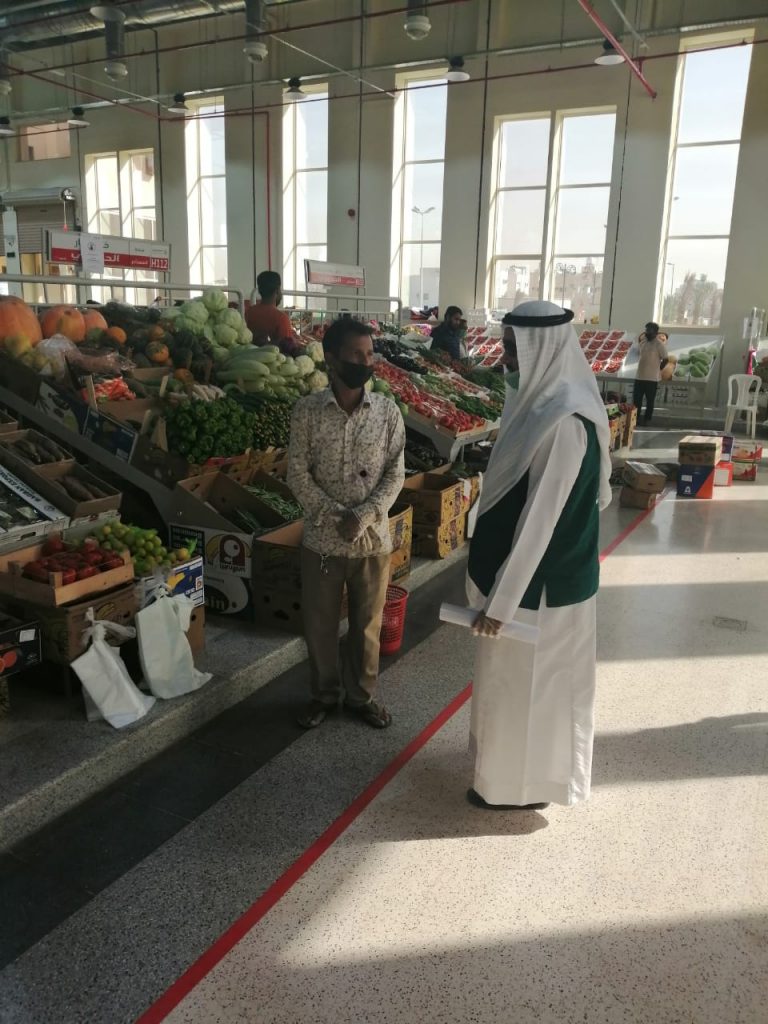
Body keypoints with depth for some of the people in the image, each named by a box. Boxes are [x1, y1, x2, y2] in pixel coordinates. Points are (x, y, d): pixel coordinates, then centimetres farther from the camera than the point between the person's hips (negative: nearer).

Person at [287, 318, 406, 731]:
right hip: (321, 540, 0)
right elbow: (298, 475, -7)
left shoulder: (387, 411, -4)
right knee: (319, 624, 14)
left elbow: (395, 474, -4)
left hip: (373, 540, 1)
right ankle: (325, 693, 36)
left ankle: (361, 695, 35)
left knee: (367, 624, 14)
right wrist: (336, 516, -17)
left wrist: (362, 517, -16)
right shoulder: (307, 411, -7)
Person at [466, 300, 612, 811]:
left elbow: (540, 520, -26)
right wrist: (498, 589, 19)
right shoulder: (545, 402, 4)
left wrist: (501, 602, -21)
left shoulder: (563, 422, -27)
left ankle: (520, 784, 31)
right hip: (541, 575, 9)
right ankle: (521, 768, 45)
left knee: (525, 685, 10)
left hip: (539, 584, -9)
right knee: (521, 682, 25)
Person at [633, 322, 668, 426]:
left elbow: (665, 359, -8)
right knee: (636, 399, 7)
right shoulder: (643, 340, 9)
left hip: (652, 377, -6)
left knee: (650, 400, 4)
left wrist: (657, 370, -2)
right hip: (639, 376, 6)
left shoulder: (659, 344, -10)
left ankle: (647, 419, 12)